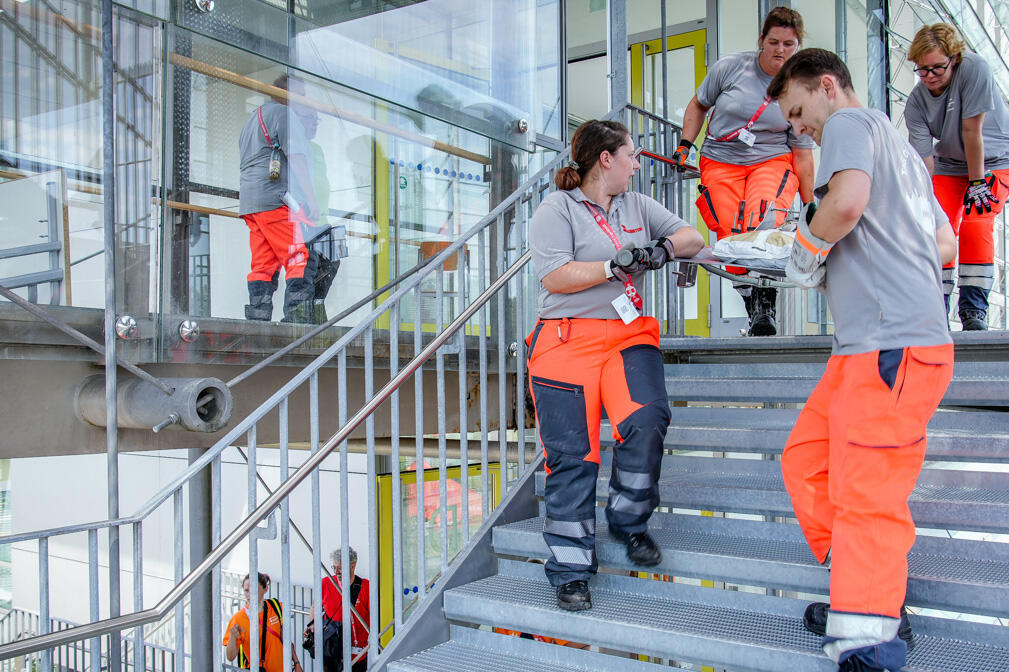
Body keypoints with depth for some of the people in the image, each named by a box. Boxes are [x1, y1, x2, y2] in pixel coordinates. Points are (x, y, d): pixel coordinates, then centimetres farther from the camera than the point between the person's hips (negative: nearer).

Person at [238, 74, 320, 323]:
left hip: (248, 200, 9)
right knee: (299, 259, -12)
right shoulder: (283, 113, 1)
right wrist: (310, 197, -13)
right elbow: (296, 157, -9)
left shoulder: (252, 119, 30)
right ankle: (297, 317, -21)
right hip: (274, 198, -9)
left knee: (263, 265, 5)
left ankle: (257, 319, 0)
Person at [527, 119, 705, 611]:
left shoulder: (638, 206, 19)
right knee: (571, 454, -6)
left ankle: (629, 521, 4)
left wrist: (665, 248, -2)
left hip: (629, 335, 4)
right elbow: (554, 277, -11)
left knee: (647, 420, -22)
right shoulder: (556, 209, 1)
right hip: (568, 339, -4)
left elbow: (692, 237, 19)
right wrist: (616, 265, -14)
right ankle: (571, 570, 5)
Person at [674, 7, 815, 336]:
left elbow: (802, 152, 3)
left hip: (773, 161, -1)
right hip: (721, 162, 1)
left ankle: (766, 309, -25)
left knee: (762, 225, -29)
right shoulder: (730, 67, -3)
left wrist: (810, 204, 3)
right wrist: (685, 146, 4)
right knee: (732, 237, -17)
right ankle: (752, 309, -3)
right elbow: (699, 105, 14)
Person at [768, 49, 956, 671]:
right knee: (806, 460, 14)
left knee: (867, 500, -10)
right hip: (868, 345, 10)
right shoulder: (902, 149, 28)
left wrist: (808, 251, -5)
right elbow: (946, 243, 30)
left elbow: (847, 201, -22)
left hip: (892, 345, -10)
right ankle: (879, 604, 21)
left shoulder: (851, 122, -1)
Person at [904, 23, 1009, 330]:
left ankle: (974, 311, -12)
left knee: (975, 226, -20)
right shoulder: (916, 102, -16)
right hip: (949, 165, 3)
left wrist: (978, 183, -22)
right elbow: (924, 160, -20)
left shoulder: (974, 69, -26)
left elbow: (972, 130, -25)